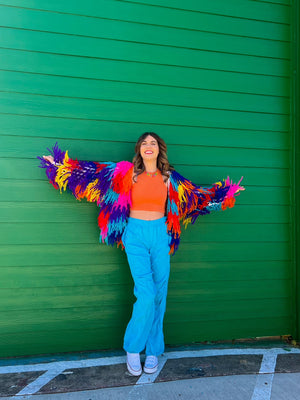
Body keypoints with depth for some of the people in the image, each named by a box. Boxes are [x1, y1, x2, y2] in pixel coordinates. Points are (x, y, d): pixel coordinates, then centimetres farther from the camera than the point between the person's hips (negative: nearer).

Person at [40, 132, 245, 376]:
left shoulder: (169, 177, 7)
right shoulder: (128, 172, 1)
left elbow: (198, 195, 17)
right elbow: (92, 173, 3)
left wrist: (226, 193, 23)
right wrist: (59, 165, 4)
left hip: (160, 235, 3)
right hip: (135, 235, -2)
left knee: (159, 295, 5)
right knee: (146, 294, -11)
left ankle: (154, 351, 23)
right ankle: (132, 349, 12)